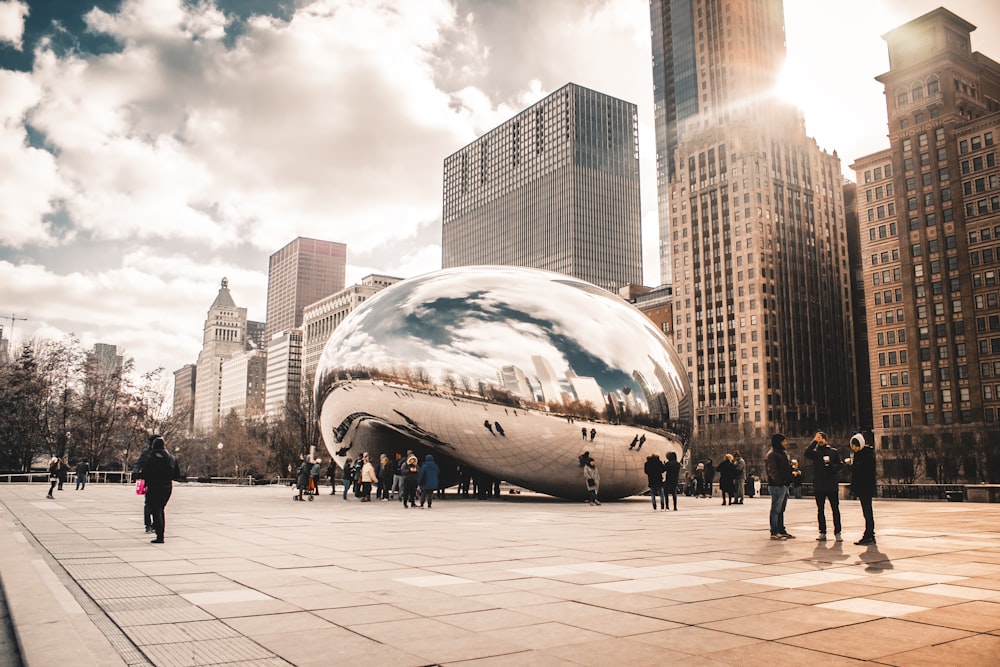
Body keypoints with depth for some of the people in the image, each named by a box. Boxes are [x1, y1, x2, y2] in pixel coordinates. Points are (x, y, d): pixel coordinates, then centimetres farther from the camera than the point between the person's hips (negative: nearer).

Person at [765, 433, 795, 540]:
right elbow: (772, 471, -19)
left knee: (781, 510, 15)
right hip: (777, 486, -10)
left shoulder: (783, 453, 19)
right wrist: (779, 481, -23)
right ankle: (774, 533, -1)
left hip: (784, 486, 10)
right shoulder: (772, 454, -11)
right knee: (776, 509, -5)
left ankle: (781, 531, 22)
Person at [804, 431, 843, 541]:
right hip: (818, 486, 1)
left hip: (832, 485, -1)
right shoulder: (815, 452, 7)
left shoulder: (834, 452, 7)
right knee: (820, 510, 6)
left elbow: (839, 466, 3)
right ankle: (822, 533, 12)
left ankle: (837, 532, 6)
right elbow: (807, 453, -14)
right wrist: (814, 441, -15)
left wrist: (830, 464, -16)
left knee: (835, 509, 0)